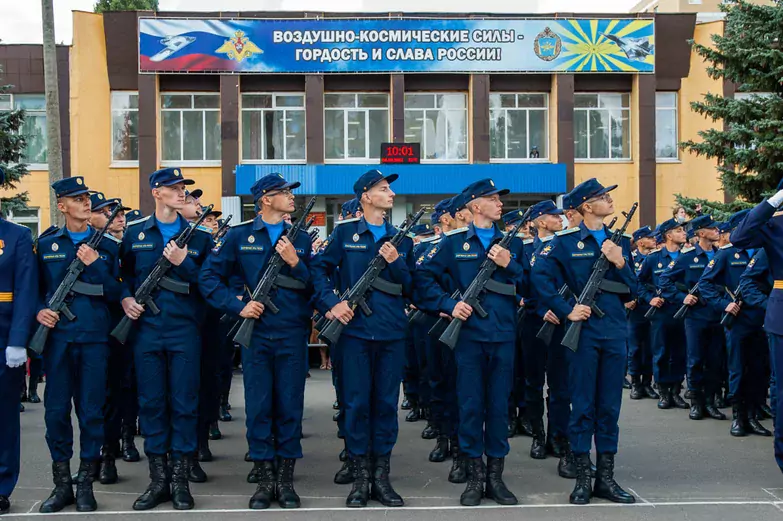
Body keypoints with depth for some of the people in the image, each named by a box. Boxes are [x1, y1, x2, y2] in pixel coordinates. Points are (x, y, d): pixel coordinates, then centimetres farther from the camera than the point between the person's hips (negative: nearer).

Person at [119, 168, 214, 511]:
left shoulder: (199, 236, 6)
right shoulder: (134, 234, 7)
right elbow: (124, 274, 16)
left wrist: (184, 263, -12)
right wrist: (126, 299, -3)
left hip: (185, 329, -1)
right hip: (146, 328, 1)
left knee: (184, 403, 1)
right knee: (151, 402, 4)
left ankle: (180, 480, 9)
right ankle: (158, 479, 13)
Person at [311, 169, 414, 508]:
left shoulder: (401, 239, 11)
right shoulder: (345, 233, 4)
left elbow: (411, 288, 9)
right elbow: (320, 269, 3)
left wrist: (396, 262, -8)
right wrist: (332, 303, -9)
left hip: (391, 333, 3)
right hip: (355, 329, -3)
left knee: (386, 403, 5)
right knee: (356, 403, 0)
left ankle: (381, 476, 13)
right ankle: (360, 477, 9)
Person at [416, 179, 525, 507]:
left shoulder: (512, 242, 11)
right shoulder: (454, 243, 4)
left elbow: (528, 287, 6)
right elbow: (424, 277, 3)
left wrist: (509, 265, -10)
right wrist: (449, 304, -8)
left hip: (503, 335, 2)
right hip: (469, 333, -2)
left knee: (499, 405, 5)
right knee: (470, 405, 0)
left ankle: (495, 476, 13)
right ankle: (475, 476, 10)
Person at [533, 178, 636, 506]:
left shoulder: (619, 241, 12)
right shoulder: (565, 241, -3)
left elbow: (631, 292, 9)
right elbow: (540, 276, -13)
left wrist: (620, 263, -9)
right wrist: (566, 311, -16)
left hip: (614, 331, 5)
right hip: (584, 330, -4)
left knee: (610, 406, 7)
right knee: (583, 405, 0)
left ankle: (606, 477, 13)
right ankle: (582, 478, 6)